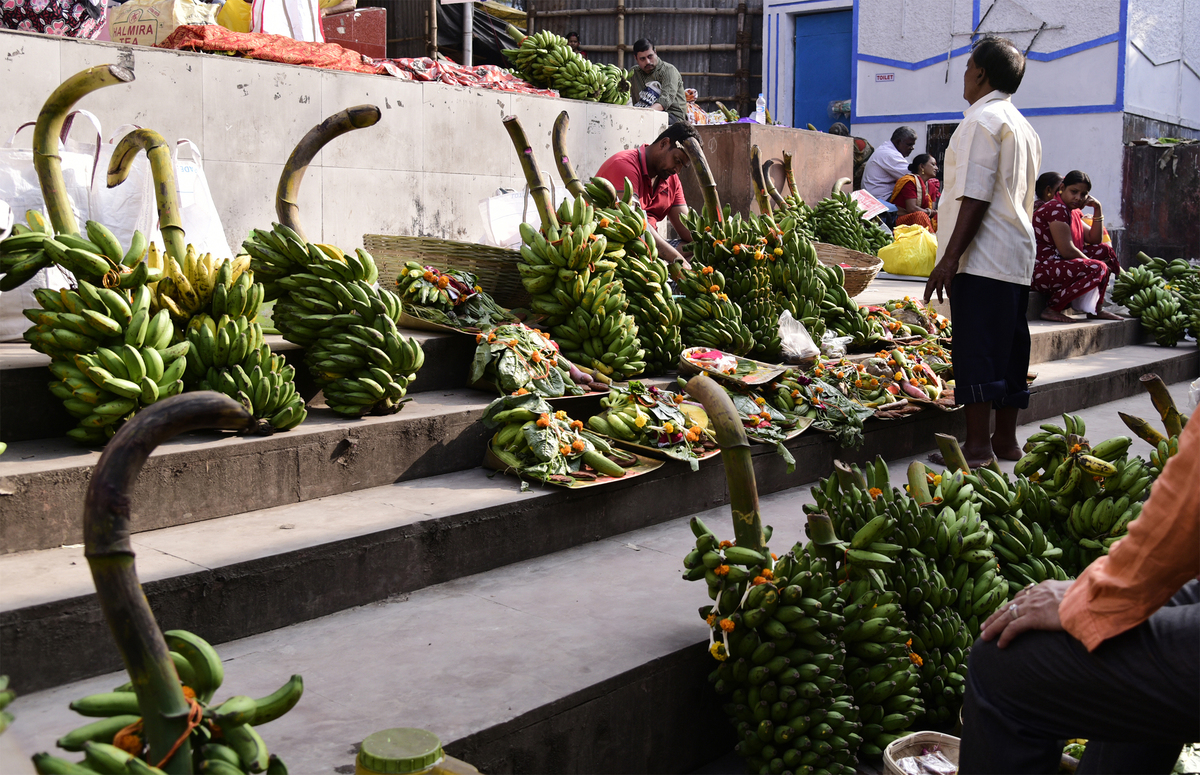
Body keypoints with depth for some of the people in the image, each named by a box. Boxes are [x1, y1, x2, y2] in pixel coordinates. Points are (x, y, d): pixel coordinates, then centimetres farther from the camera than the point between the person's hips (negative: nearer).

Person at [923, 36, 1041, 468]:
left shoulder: (983, 119, -9)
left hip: (982, 257, -10)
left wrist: (950, 256, -19)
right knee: (1008, 348, 12)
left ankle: (977, 445, -8)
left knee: (975, 349, -8)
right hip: (1017, 257, 10)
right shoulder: (1024, 128, 20)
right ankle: (1006, 440, 18)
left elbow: (976, 197, -17)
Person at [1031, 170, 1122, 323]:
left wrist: (1097, 210, 12)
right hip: (1040, 272, -11)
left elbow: (1095, 240, 21)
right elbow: (1066, 250, -21)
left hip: (1058, 266, 11)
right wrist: (1091, 263, -8)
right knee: (1097, 268, -25)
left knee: (1105, 250, 14)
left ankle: (1095, 309, 10)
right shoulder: (1056, 208, -14)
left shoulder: (1073, 212, 19)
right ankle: (1051, 309, -18)